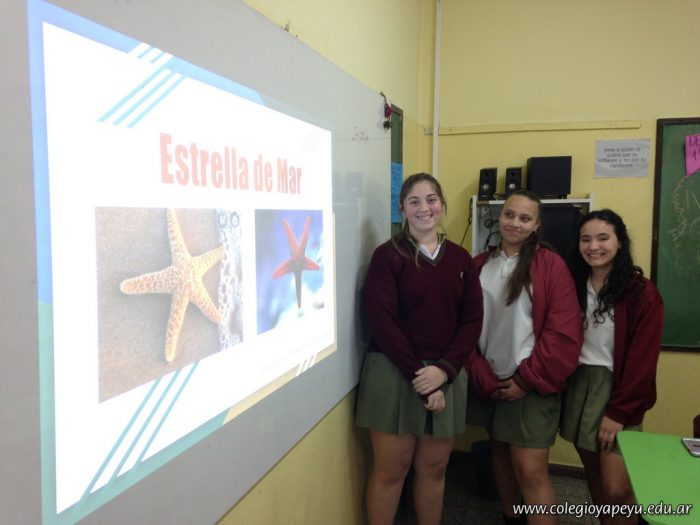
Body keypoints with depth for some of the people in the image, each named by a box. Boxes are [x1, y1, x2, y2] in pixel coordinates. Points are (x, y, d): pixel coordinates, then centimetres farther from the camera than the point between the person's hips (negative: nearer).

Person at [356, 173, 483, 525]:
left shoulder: (460, 259, 8)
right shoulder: (387, 255, -5)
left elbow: (472, 320, 3)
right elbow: (382, 321, -11)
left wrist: (444, 368, -11)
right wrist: (417, 373, -15)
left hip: (445, 375, 4)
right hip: (394, 373, -4)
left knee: (434, 467, 15)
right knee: (391, 469, 6)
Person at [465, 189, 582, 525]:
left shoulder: (551, 265, -7)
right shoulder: (480, 265, 4)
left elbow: (563, 334, -11)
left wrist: (526, 380, -11)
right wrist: (482, 377, -6)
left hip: (532, 385, -4)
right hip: (488, 384, 4)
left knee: (531, 471, -6)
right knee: (500, 454, 17)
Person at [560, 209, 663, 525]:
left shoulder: (641, 292, -9)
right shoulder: (575, 286, 7)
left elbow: (641, 360, -11)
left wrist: (619, 411, -12)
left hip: (617, 390, -5)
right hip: (578, 386, 5)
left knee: (616, 489, -7)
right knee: (594, 477, 14)